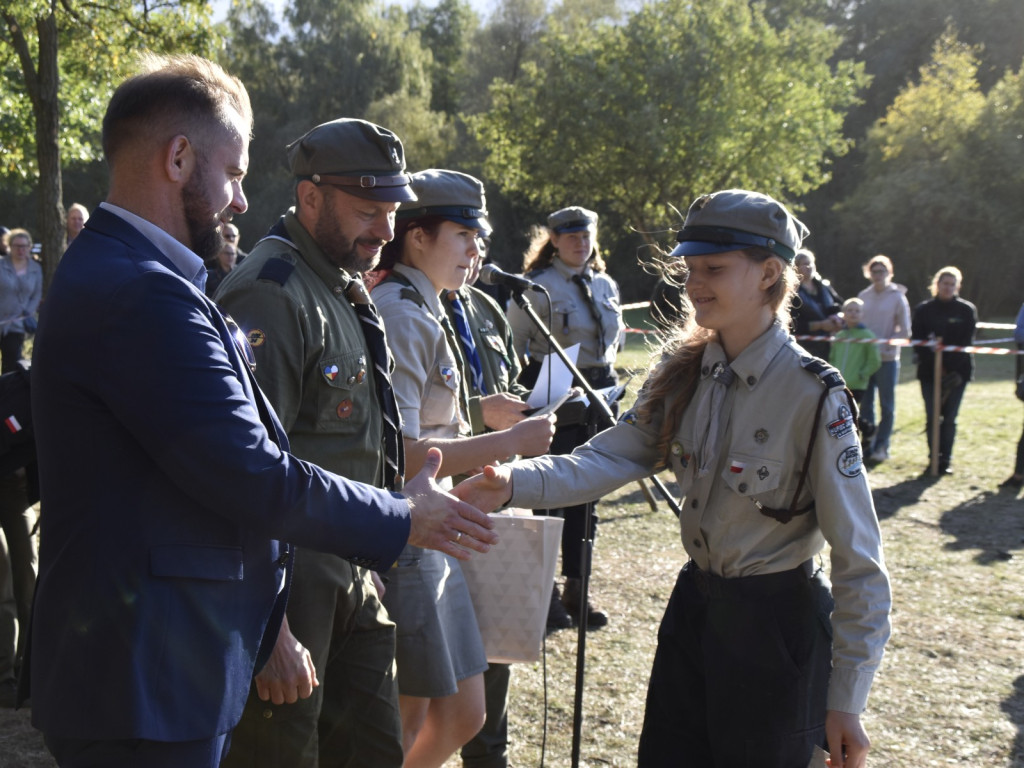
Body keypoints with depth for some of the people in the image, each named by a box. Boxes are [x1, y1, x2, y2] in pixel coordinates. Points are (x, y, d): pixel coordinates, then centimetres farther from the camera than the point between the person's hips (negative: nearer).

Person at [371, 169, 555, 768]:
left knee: (462, 715, 16)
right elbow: (400, 454, -23)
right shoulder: (399, 317, -17)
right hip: (402, 546, -10)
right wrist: (508, 442, -19)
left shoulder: (425, 313, 14)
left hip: (431, 543, 10)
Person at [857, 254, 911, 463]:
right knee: (865, 404, 6)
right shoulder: (863, 296, 9)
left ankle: (882, 446, 6)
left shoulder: (897, 297, -2)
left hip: (887, 358, -4)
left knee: (887, 405, 1)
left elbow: (905, 331, -2)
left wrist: (886, 343, -16)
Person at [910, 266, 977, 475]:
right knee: (932, 417, -1)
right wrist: (936, 367, -10)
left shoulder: (967, 310, 3)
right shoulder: (923, 310, 5)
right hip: (929, 372, 1)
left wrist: (950, 368, -13)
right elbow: (917, 342, 1)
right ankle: (934, 458, 8)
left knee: (949, 418, 1)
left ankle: (946, 460, 8)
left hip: (957, 372, -1)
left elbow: (966, 343, -2)